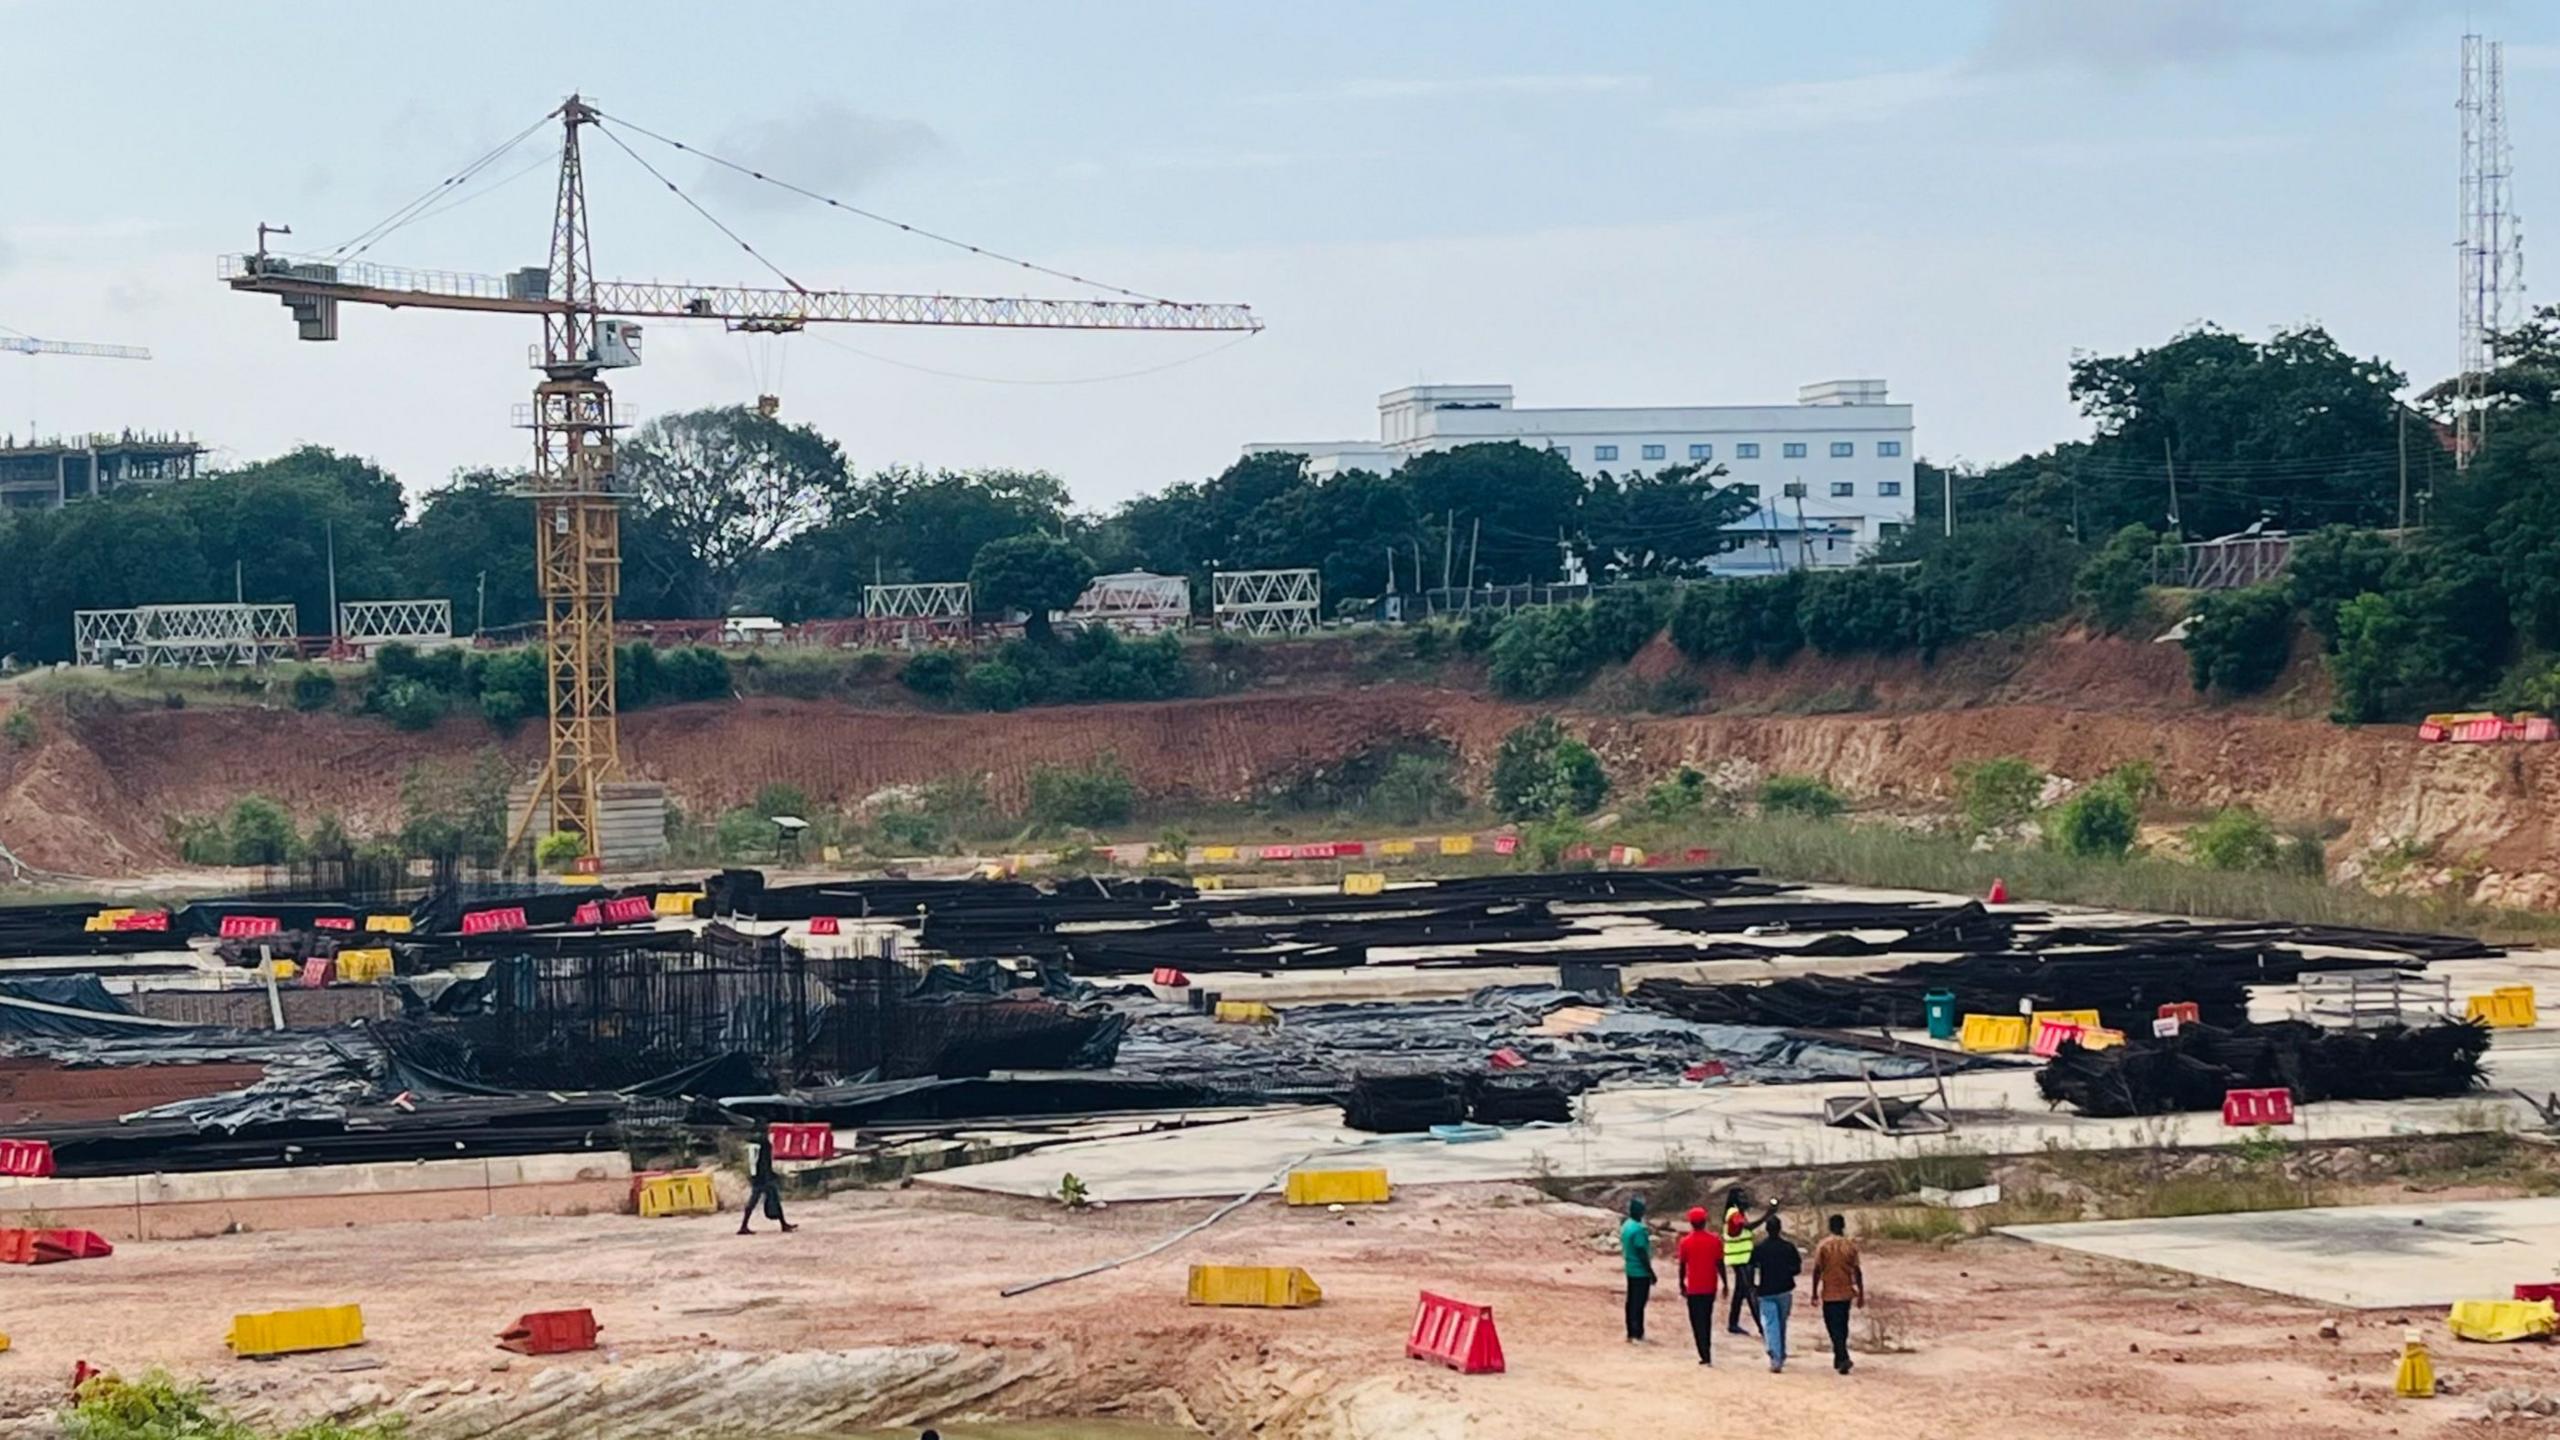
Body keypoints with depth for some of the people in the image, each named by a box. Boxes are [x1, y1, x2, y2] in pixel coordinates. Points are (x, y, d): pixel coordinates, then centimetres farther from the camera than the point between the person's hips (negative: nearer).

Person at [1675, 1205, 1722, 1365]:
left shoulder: (1685, 1242, -7)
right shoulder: (1715, 1239, -4)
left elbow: (1682, 1266, -2)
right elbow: (1720, 1264, -3)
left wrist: (1682, 1285, 10)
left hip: (1693, 1289, -2)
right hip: (1710, 1287, 2)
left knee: (1697, 1322, 0)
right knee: (1707, 1320, 19)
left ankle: (1705, 1355, -10)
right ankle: (1707, 1350, 26)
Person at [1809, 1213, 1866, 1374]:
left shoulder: (1823, 1245, -9)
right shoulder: (1851, 1245, -2)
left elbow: (1817, 1270, -8)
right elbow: (1857, 1271, -2)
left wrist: (1815, 1292, 0)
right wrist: (1861, 1294, 5)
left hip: (1829, 1293, -3)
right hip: (1846, 1292, 3)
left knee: (1834, 1327, -3)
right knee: (1842, 1326, 17)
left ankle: (1843, 1358, -19)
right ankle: (1839, 1359, 25)